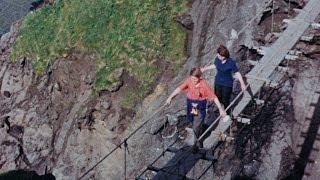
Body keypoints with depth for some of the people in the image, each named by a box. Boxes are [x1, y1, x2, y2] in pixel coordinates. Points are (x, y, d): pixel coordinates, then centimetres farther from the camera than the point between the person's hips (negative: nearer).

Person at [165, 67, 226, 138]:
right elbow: (179, 88, -10)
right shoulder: (189, 81, -15)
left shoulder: (204, 85, -24)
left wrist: (221, 109, -20)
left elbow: (214, 97, -19)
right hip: (190, 107, 5)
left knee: (196, 128, -5)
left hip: (200, 109, -4)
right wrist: (170, 97, -17)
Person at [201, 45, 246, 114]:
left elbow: (237, 73, -17)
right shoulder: (217, 59, -11)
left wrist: (242, 83, -22)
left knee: (225, 101, 5)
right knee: (218, 99, 15)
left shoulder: (231, 63, -25)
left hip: (227, 84, -5)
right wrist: (204, 69, 17)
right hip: (218, 82, 5)